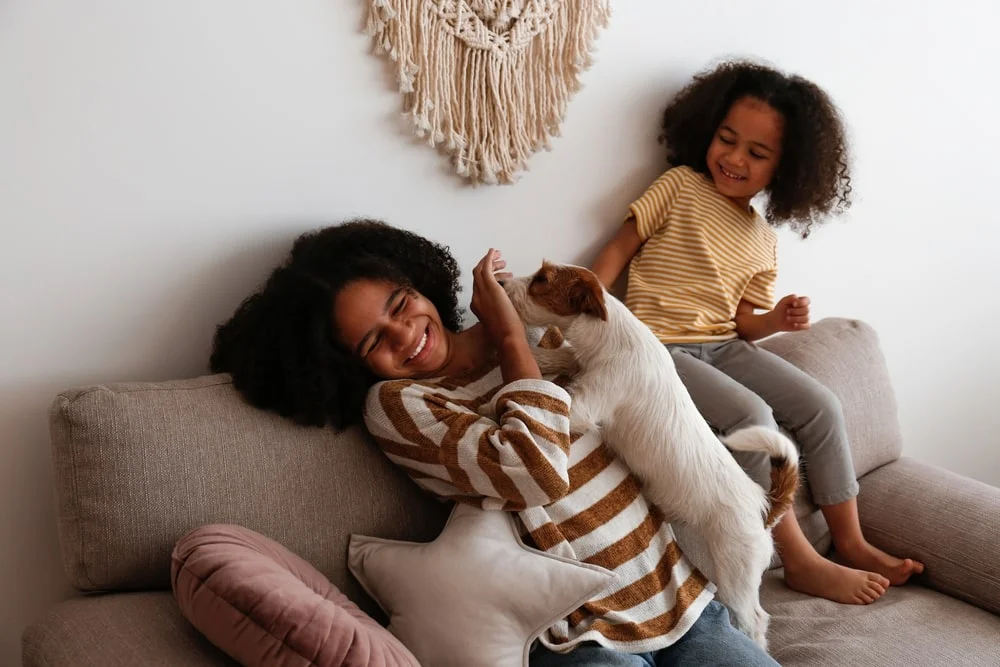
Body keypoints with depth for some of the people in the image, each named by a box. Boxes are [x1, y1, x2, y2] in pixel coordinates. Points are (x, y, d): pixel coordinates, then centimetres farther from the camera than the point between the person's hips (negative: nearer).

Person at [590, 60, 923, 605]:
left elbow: (743, 320, 12)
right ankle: (800, 562, -18)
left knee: (821, 407, -4)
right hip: (662, 346, -6)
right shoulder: (680, 186, 0)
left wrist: (778, 319, -10)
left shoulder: (764, 240, 13)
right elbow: (620, 247, -5)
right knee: (750, 413, -27)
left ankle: (851, 543, 8)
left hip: (723, 345, 6)